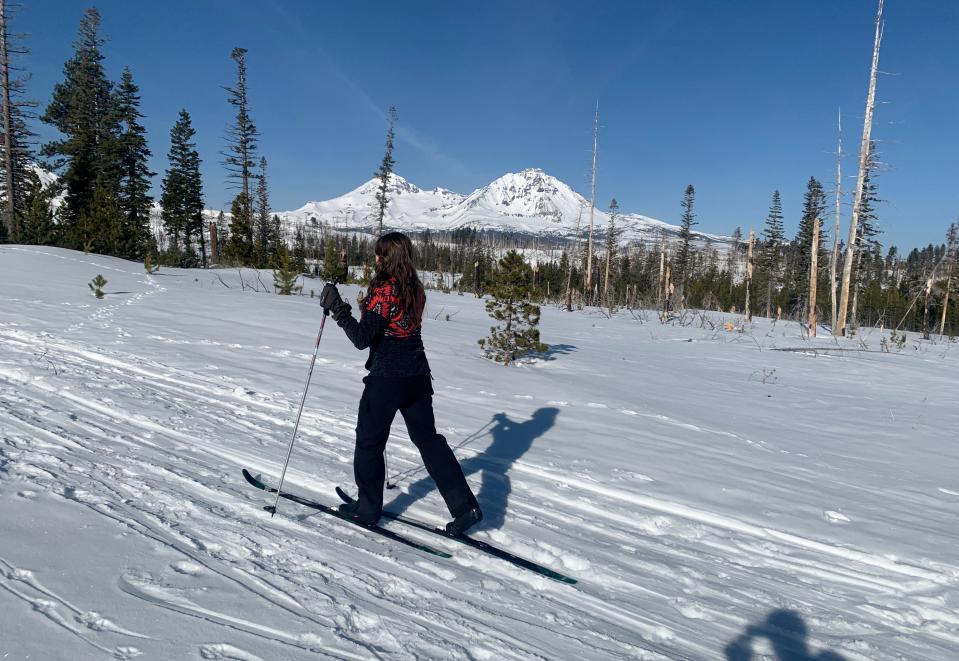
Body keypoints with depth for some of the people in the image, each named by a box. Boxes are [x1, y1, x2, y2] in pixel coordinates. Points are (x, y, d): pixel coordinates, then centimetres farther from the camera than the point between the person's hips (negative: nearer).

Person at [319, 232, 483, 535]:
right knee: (428, 437, 12)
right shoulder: (415, 289, 5)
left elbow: (362, 338, -19)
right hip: (418, 375, 7)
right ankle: (465, 506, 8)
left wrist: (337, 308, -13)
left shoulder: (384, 291, -18)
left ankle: (368, 507, 24)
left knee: (369, 440, 12)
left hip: (387, 377, -7)